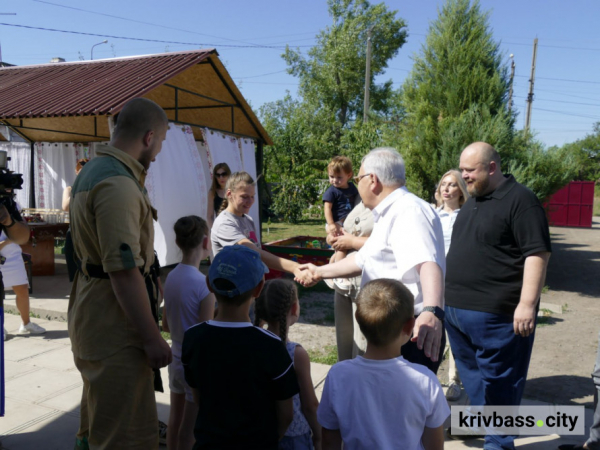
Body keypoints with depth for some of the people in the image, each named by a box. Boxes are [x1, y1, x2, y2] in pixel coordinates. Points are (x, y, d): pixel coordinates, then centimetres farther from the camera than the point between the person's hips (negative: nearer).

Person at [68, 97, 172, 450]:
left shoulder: (94, 170, 11)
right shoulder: (119, 185, -23)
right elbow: (124, 271, -27)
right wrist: (152, 338, -22)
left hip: (92, 311, 11)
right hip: (113, 321, -11)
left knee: (99, 420, 27)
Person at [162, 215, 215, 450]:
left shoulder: (171, 276, -2)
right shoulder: (204, 284, -23)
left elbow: (166, 325, 8)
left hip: (176, 360, 7)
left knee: (175, 422, 19)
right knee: (189, 430, 8)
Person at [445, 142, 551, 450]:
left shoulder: (520, 200, -11)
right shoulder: (473, 200, 15)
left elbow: (537, 253, -17)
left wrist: (527, 304, -22)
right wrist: (452, 296, 22)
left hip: (495, 312, -8)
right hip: (457, 307, 9)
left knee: (497, 380, 2)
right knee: (471, 375, 19)